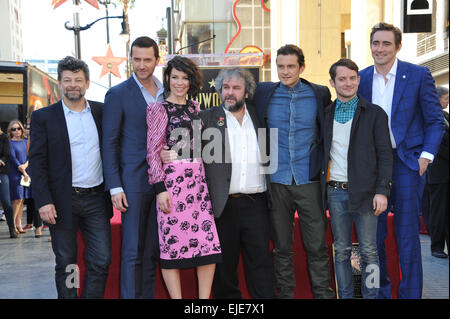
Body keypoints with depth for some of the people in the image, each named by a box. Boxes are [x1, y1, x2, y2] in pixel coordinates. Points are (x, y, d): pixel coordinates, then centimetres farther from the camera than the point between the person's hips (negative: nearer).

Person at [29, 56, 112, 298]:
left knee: (101, 261, 2)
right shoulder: (43, 117, 0)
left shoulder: (101, 112, 7)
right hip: (63, 201, -2)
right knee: (65, 264, 7)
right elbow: (37, 163, -4)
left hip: (96, 199, 2)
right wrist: (43, 201, -13)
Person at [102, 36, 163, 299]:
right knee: (132, 251, -1)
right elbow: (109, 143, -5)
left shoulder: (167, 92, 11)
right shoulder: (118, 94, -3)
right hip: (134, 181, -4)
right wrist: (115, 187, -11)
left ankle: (148, 294, 21)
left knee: (153, 249, 11)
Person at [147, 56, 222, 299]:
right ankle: (176, 297, 8)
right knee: (173, 243, -2)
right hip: (172, 180, -5)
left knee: (209, 242, 0)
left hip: (198, 179, 6)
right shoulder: (159, 109, 0)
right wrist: (160, 188, -12)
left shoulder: (194, 107, 17)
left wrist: (204, 179, 17)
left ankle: (204, 298, 10)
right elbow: (153, 151, -4)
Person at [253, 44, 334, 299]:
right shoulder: (264, 93, 4)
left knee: (317, 245, 3)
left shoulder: (319, 94, 3)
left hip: (309, 180, -1)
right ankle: (284, 293, 23)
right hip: (276, 181, 1)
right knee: (282, 246, 10)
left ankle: (323, 293, 16)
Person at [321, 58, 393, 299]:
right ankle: (345, 296, 19)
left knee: (369, 252, 3)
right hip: (335, 192, 3)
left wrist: (382, 191, -10)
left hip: (364, 192, -3)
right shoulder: (325, 114, 10)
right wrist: (321, 186, 4)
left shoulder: (374, 113, 1)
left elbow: (385, 155, -2)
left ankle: (370, 295, 14)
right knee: (341, 251, 9)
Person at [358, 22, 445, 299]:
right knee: (374, 235, 9)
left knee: (407, 237, 1)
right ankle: (380, 291, 23)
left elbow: (436, 120, 1)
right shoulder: (361, 78, 7)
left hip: (407, 162, -3)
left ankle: (411, 293, 13)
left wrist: (426, 155, -11)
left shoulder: (419, 75, -2)